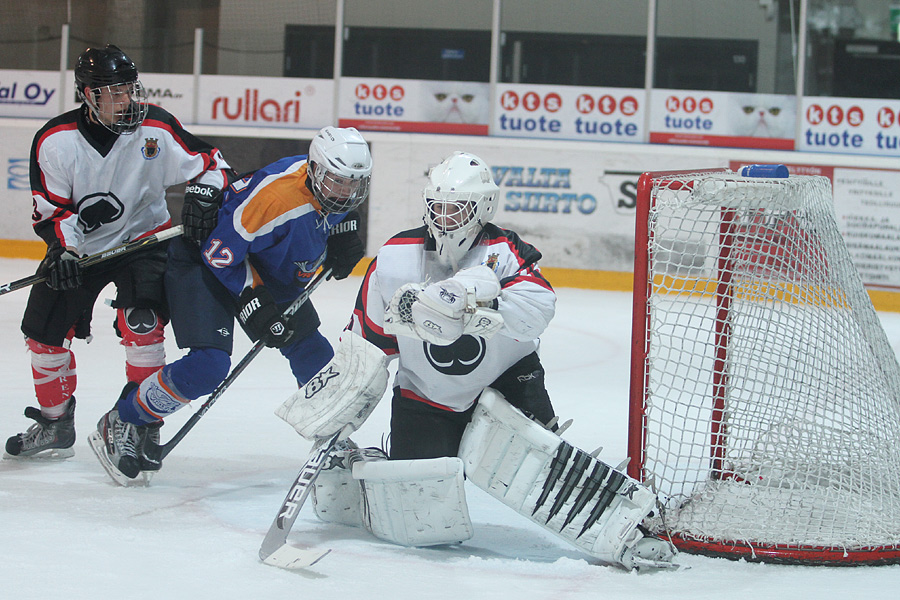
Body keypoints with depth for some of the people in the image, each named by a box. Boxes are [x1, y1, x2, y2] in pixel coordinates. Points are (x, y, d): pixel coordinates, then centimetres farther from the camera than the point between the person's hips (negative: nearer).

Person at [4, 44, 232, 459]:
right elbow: (48, 210, -8)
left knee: (140, 323, -24)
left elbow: (209, 163, -5)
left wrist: (202, 195, -24)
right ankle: (55, 425, 23)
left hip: (144, 238, -2)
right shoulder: (55, 141, -14)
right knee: (43, 331, 2)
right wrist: (62, 247, -24)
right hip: (79, 248, 2)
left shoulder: (156, 127, -15)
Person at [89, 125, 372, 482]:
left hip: (269, 271, 9)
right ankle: (123, 422, -6)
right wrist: (254, 302, -28)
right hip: (205, 261, -8)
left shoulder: (336, 182, -12)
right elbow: (220, 254, -28)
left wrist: (344, 234, -4)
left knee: (314, 354, 9)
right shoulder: (276, 196, -36)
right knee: (209, 365, -24)